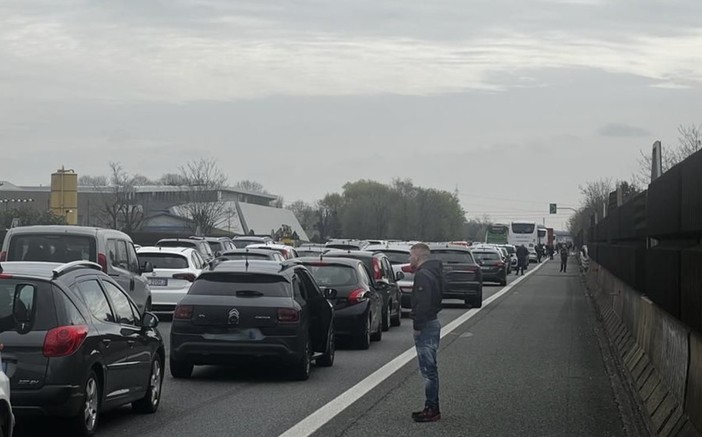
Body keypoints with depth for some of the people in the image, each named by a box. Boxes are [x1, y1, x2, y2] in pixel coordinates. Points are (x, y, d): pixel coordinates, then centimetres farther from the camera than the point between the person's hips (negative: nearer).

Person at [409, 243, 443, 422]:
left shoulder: (423, 275, -17)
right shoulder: (433, 272, 15)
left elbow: (422, 304, -24)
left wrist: (417, 326, -20)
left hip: (425, 326, -10)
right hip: (433, 322, 10)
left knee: (428, 369, -7)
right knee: (430, 369, 15)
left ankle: (432, 409, -4)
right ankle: (432, 408, 21)